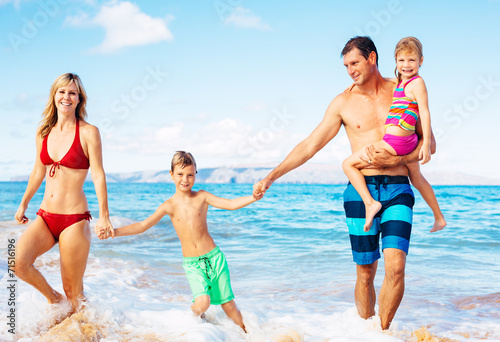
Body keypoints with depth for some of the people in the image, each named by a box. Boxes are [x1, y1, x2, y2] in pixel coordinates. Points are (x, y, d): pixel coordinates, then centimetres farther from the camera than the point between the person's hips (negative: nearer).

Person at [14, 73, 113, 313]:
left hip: (74, 219, -5)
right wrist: (23, 205, 26)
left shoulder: (88, 132, -6)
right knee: (18, 262, -17)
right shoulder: (43, 132, 9)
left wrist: (103, 217, -14)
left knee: (73, 290, 1)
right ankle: (53, 299, 11)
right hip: (45, 216, 5)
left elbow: (98, 176, -8)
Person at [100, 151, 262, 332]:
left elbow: (231, 204, -6)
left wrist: (252, 198, -24)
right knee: (202, 303, -21)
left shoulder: (202, 196, 0)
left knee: (228, 305, 3)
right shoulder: (169, 205, 0)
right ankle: (198, 315, 14)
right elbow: (143, 226, -1)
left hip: (214, 257, 0)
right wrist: (114, 232, -11)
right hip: (191, 263, 0)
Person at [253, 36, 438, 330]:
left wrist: (394, 159, -11)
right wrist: (271, 177, 0)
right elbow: (309, 146, 6)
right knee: (365, 273, 3)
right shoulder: (343, 102, 7)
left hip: (397, 189, 0)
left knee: (396, 267, -15)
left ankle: (382, 331, 2)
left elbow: (429, 143, 6)